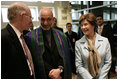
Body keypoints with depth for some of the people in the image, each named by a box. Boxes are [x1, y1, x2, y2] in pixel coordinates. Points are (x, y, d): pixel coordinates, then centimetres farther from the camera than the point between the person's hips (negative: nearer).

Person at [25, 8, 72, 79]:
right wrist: (50, 72, -15)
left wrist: (59, 69, -16)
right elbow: (37, 60, -13)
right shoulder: (31, 37, -10)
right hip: (42, 76, -3)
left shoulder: (61, 36, 2)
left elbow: (65, 56, -2)